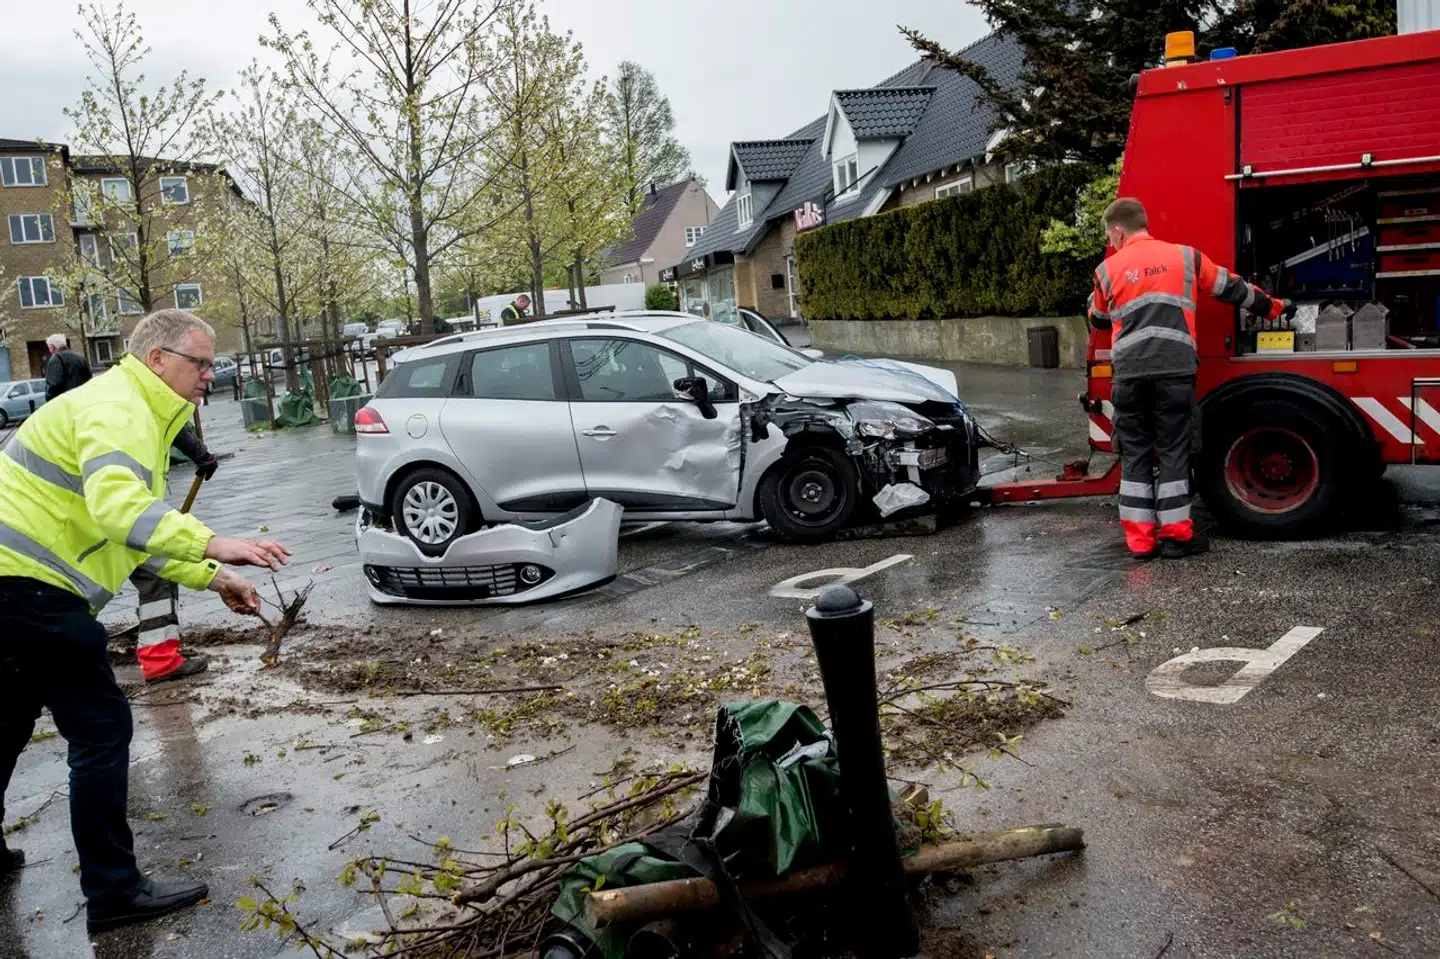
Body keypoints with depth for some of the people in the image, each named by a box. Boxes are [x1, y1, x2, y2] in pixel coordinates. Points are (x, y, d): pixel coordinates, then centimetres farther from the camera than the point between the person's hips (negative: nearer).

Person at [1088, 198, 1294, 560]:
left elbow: (1099, 320, 25)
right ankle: (1175, 534, 9)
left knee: (1135, 454, 9)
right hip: (1174, 371, 0)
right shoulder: (1185, 256, 11)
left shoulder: (1108, 270, 10)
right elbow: (1232, 289, 20)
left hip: (1128, 374, 0)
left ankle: (1139, 538, 8)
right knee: (1173, 452, 8)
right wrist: (1273, 307, 35)